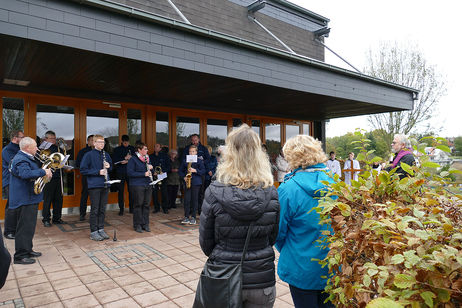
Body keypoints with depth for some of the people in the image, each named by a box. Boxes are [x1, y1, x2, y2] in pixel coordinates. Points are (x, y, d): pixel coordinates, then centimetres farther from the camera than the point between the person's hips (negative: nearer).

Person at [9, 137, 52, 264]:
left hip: (29, 198, 11)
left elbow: (32, 172, 27)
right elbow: (25, 174, -37)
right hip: (25, 200, -11)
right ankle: (20, 256, 6)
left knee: (29, 226, 19)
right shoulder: (21, 160, -18)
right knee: (25, 227, -3)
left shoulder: (25, 158, 16)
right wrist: (43, 172, -31)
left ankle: (27, 250, 30)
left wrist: (45, 172, 11)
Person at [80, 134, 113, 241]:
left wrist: (109, 167, -3)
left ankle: (101, 229, 23)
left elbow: (111, 167, 21)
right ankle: (93, 232, 10)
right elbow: (83, 170, -10)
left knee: (102, 209, 12)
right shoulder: (89, 155, -6)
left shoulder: (106, 154, 10)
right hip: (94, 185, -5)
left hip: (105, 185, 5)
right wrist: (98, 172, -17)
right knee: (94, 209, 1)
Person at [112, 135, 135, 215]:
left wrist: (127, 161, -8)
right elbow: (115, 161, -4)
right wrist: (125, 158, -12)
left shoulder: (132, 148, 11)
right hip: (120, 173, -1)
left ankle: (131, 208, 11)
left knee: (131, 190, 1)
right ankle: (121, 209, 9)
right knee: (121, 191, 1)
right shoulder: (117, 149, 6)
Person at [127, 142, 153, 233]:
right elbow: (130, 173, -14)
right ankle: (137, 225, 11)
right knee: (138, 205, 0)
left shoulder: (147, 158, 15)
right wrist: (144, 174, -18)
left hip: (148, 185, 6)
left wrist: (151, 168, 1)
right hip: (137, 185, -6)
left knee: (146, 205, 8)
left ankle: (145, 224, 17)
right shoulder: (133, 160, -6)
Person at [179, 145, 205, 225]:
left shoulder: (199, 160, 1)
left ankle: (193, 217, 12)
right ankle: (186, 217, 8)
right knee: (187, 199, -1)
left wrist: (195, 170, -16)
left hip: (196, 183, -2)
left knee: (194, 199, 2)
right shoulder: (185, 160, 9)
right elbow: (180, 171, 13)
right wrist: (184, 177, -3)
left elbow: (203, 171, -3)